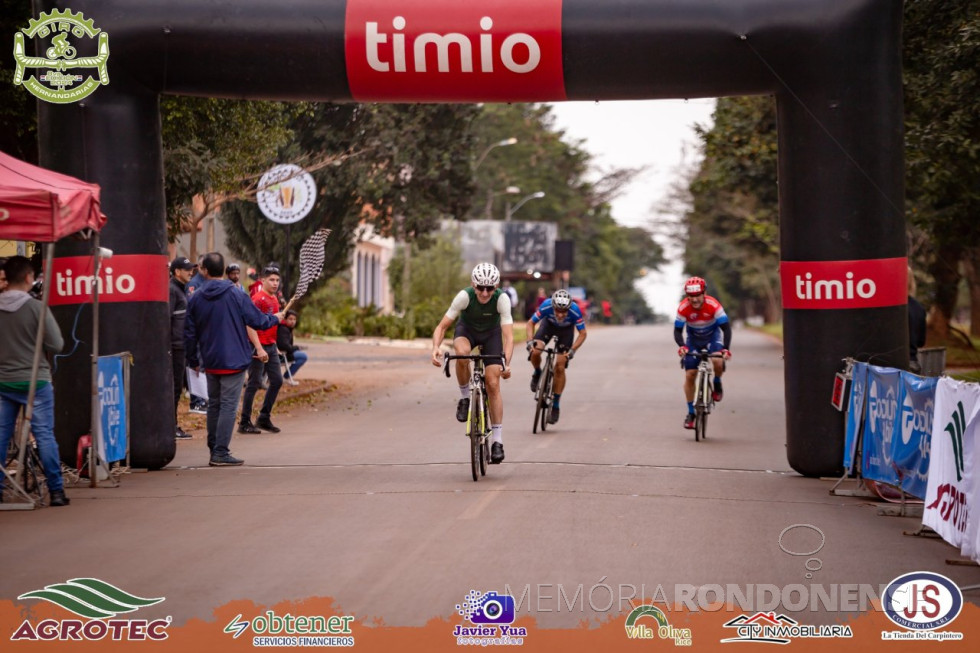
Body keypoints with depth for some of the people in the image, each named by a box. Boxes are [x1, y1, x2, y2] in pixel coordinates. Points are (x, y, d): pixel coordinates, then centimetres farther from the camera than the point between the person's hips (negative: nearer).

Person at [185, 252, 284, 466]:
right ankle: (220, 452, -8)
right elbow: (257, 321, -6)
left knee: (214, 405, 16)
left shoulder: (195, 299, 2)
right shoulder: (236, 296, -10)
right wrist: (275, 319, 15)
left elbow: (189, 333, 6)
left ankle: (214, 449, 20)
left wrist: (193, 360, 18)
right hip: (234, 361, -4)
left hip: (210, 363, 4)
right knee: (228, 406, -4)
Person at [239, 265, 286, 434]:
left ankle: (264, 418, 19)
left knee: (277, 380, 9)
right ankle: (244, 423, 2)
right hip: (258, 346, -9)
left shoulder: (274, 299, 12)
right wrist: (259, 349, -25)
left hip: (271, 346, 9)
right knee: (254, 383, -5)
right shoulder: (258, 298, -14)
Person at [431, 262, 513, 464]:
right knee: (462, 353, -37)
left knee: (493, 384, -10)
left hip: (491, 334, 0)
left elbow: (508, 336, -35)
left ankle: (498, 441, -3)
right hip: (467, 329, 0)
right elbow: (442, 327, -26)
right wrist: (436, 348, -45)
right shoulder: (464, 296, -32)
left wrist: (506, 362, -51)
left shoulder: (502, 299, -32)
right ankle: (465, 398, -14)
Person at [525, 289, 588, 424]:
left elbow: (583, 333, -23)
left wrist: (572, 350, -36)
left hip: (566, 329, -1)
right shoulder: (546, 306, -36)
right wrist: (530, 341, -34)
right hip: (549, 325, 1)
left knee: (560, 367, -8)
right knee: (535, 351, -27)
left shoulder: (575, 311, -37)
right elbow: (531, 323, -20)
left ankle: (555, 406, 4)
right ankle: (537, 374, 8)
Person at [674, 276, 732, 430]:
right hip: (693, 339, 2)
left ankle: (717, 383, 2)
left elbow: (726, 327, -28)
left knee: (718, 361, -32)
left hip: (712, 336, -2)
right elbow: (678, 331, -21)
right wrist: (681, 346, -41)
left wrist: (726, 348, -41)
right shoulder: (683, 308, -27)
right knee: (690, 375, -5)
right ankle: (691, 412, 8)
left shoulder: (713, 305, -30)